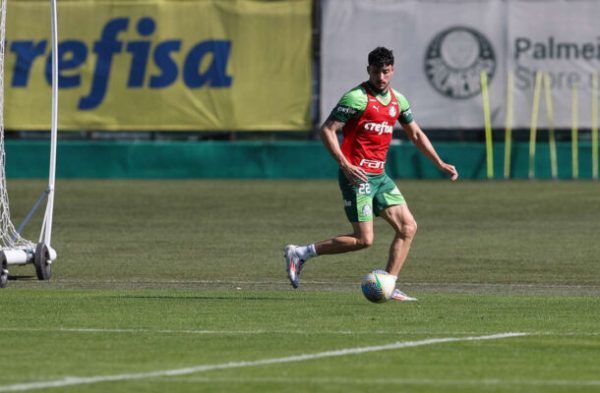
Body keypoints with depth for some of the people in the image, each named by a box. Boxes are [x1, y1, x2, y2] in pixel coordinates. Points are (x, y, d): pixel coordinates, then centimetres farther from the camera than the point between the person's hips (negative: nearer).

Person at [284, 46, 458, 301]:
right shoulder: (357, 98, -13)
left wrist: (440, 164, 20)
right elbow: (327, 130, -15)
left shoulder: (398, 100, 11)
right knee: (364, 239, -12)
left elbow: (415, 134, 25)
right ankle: (301, 254, -1)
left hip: (379, 175, 8)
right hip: (357, 175, -8)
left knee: (408, 227, -1)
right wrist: (345, 165, -24)